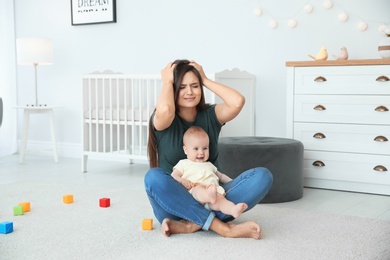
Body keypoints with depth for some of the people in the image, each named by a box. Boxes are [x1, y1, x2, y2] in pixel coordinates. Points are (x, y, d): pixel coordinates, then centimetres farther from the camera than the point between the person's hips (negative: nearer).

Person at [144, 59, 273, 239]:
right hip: (173, 203, -3)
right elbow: (165, 111, -29)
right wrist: (167, 81, -10)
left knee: (262, 176, -19)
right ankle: (224, 228, -33)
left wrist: (205, 79, -4)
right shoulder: (163, 121, -3)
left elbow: (237, 102, -16)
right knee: (154, 177, -36)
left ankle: (193, 224, -29)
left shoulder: (210, 115, 5)